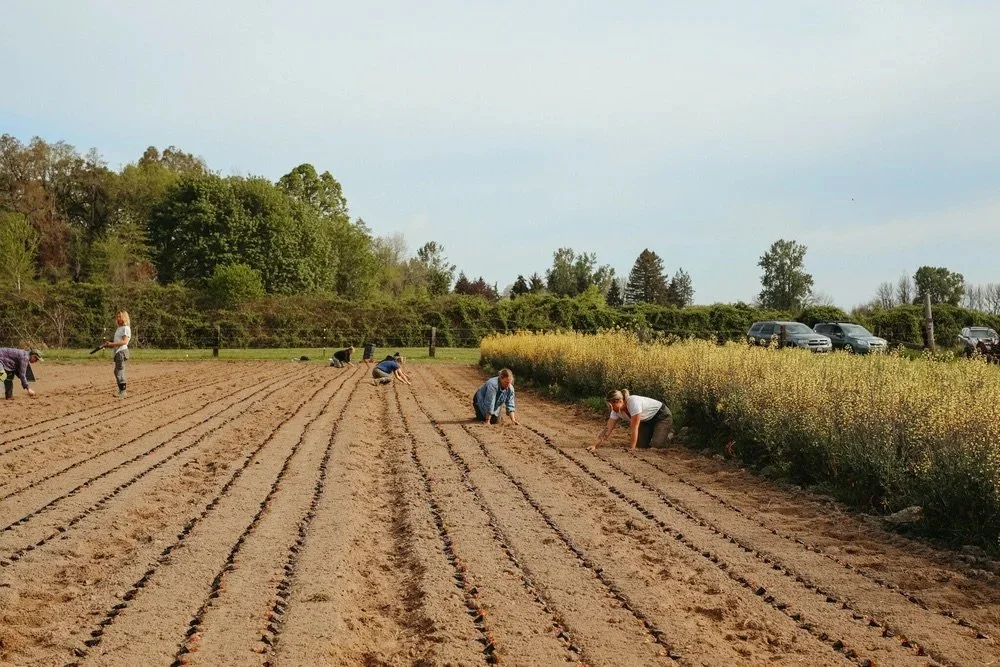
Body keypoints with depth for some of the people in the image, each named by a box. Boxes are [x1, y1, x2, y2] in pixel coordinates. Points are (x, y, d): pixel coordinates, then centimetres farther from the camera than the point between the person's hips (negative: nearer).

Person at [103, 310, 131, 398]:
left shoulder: (126, 328, -8)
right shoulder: (119, 328, 21)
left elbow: (124, 341, -18)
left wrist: (112, 344, -20)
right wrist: (109, 343, 7)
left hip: (122, 351, -10)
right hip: (117, 351, 10)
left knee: (120, 372, -11)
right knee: (117, 372, 14)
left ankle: (123, 391, -9)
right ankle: (120, 390, 21)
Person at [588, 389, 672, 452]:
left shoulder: (633, 403, -39)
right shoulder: (616, 410, -16)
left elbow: (634, 428, -36)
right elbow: (608, 429, -16)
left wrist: (631, 449, -32)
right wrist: (595, 445, -25)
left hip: (662, 415, -7)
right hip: (647, 420, 7)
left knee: (655, 444, -21)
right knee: (641, 444, -6)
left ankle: (669, 434, 10)